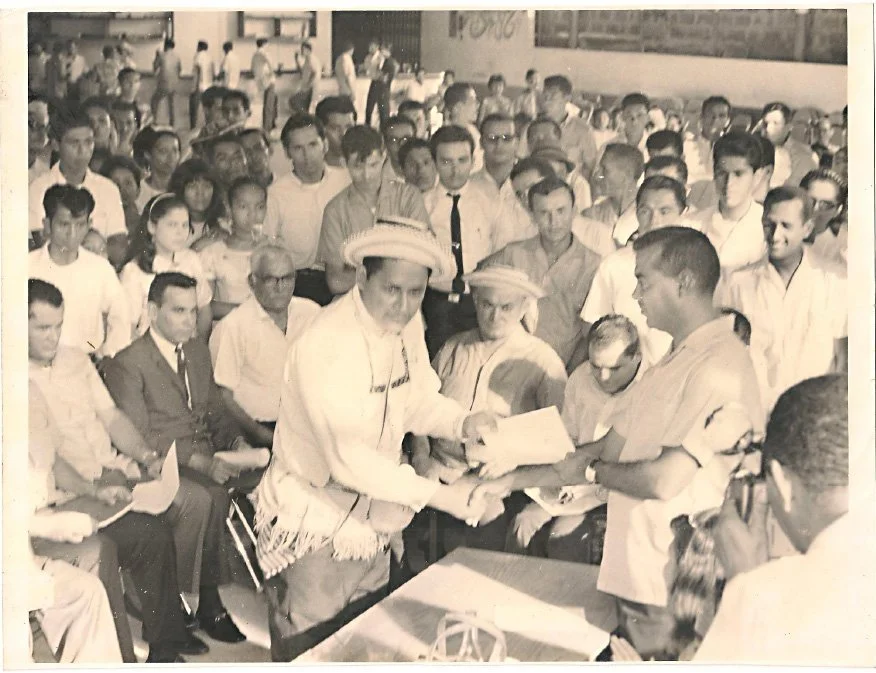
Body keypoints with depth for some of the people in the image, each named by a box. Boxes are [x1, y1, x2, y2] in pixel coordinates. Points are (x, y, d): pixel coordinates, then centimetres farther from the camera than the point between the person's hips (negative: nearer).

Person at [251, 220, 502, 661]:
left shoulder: (406, 325, -4)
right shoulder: (326, 343, -28)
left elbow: (418, 400, 8)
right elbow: (348, 458, -33)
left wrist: (462, 423, -14)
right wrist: (441, 496, -33)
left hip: (371, 521, 7)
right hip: (315, 525, -7)